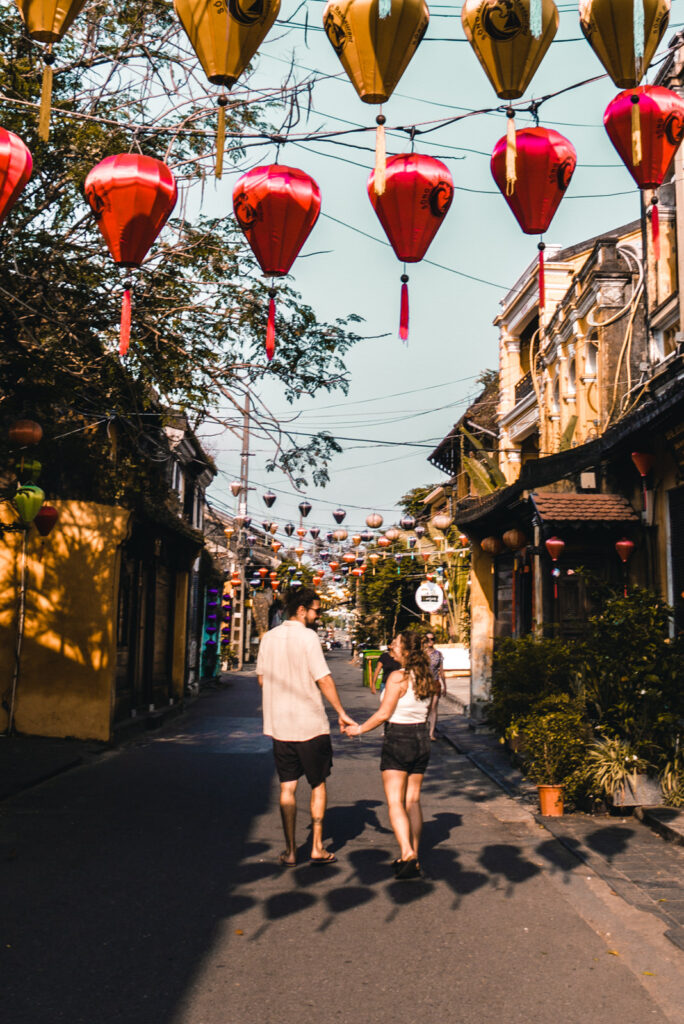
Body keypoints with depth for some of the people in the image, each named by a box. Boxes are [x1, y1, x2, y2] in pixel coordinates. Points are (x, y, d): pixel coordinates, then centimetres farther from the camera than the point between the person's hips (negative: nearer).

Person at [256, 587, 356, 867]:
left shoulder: (268, 638, 5)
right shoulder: (307, 637, -13)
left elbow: (261, 679, 14)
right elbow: (324, 679, -15)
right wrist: (341, 713, -9)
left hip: (279, 725, 5)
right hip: (311, 725, -5)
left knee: (287, 787, 10)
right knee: (318, 785, 11)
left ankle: (290, 850, 12)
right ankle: (317, 848, 14)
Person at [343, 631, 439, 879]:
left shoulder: (398, 677, -16)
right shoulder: (427, 679, 5)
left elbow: (383, 714, -14)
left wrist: (359, 729, -1)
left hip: (398, 739, -7)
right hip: (422, 738, 7)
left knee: (395, 802, -4)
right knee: (413, 800, 13)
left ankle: (407, 854, -17)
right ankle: (414, 856, 17)